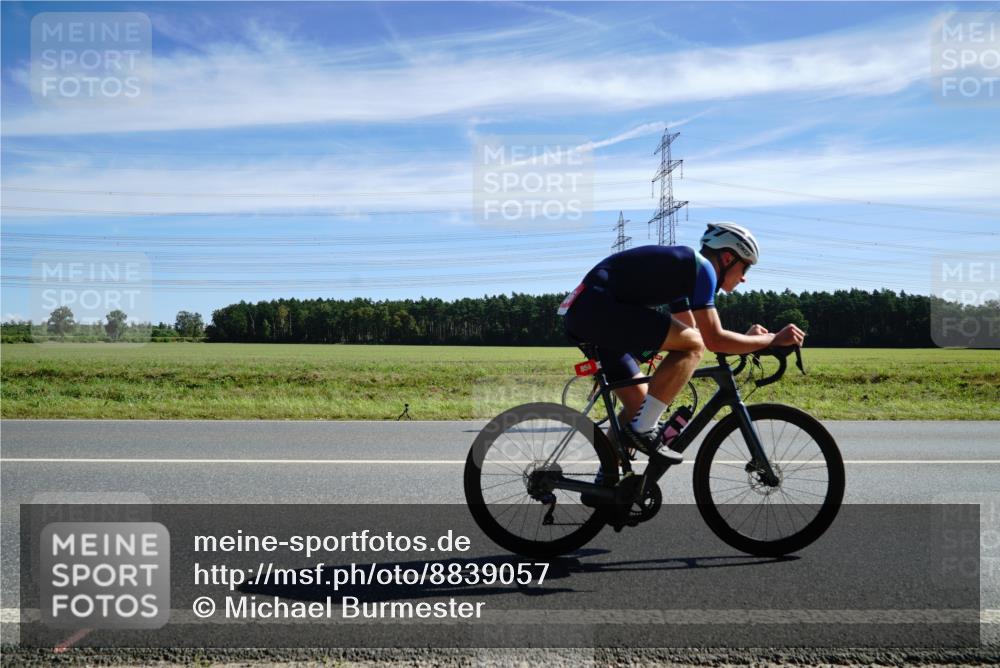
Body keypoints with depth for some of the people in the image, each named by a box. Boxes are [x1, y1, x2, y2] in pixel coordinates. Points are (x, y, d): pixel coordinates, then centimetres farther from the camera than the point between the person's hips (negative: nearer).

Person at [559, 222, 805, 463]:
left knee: (638, 401, 15)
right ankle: (642, 430, -13)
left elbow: (698, 334, 29)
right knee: (692, 344, -14)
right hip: (596, 305, -10)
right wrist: (773, 339, -1)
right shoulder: (701, 266, -5)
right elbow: (714, 340, -11)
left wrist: (748, 338, 25)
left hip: (580, 311, 11)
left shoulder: (683, 269, 25)